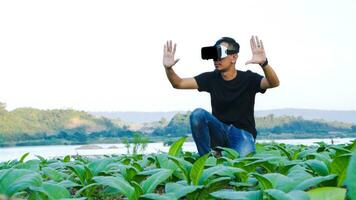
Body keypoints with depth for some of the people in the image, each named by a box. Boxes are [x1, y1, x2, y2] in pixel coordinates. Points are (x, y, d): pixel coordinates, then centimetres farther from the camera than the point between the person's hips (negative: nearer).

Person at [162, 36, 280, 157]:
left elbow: (274, 83, -24)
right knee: (197, 114, -25)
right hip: (219, 131, 3)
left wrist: (264, 64, -45)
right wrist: (168, 68, -25)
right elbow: (179, 84, -3)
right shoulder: (211, 78, 2)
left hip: (243, 133, -3)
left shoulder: (248, 79, -6)